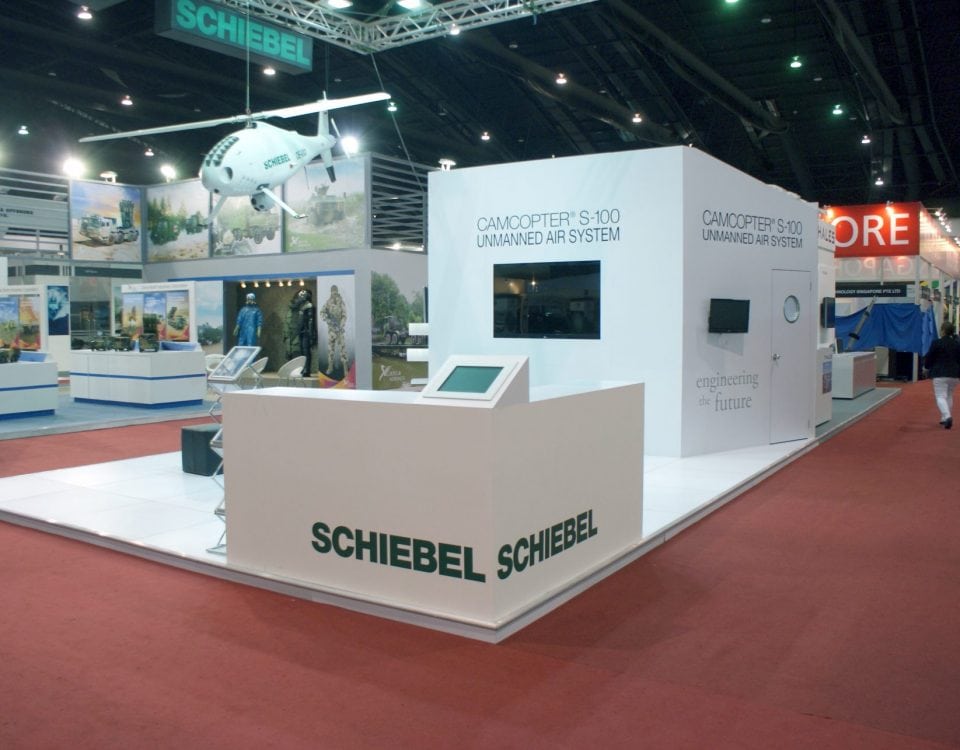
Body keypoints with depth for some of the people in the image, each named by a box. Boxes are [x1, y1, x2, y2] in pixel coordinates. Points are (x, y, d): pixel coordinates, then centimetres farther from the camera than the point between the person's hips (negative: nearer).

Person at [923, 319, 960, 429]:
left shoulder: (936, 343, -10)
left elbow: (928, 360, -3)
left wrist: (927, 366, 18)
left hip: (940, 375, -5)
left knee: (941, 396, -4)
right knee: (949, 396, 20)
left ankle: (947, 416, -27)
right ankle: (944, 418, 26)